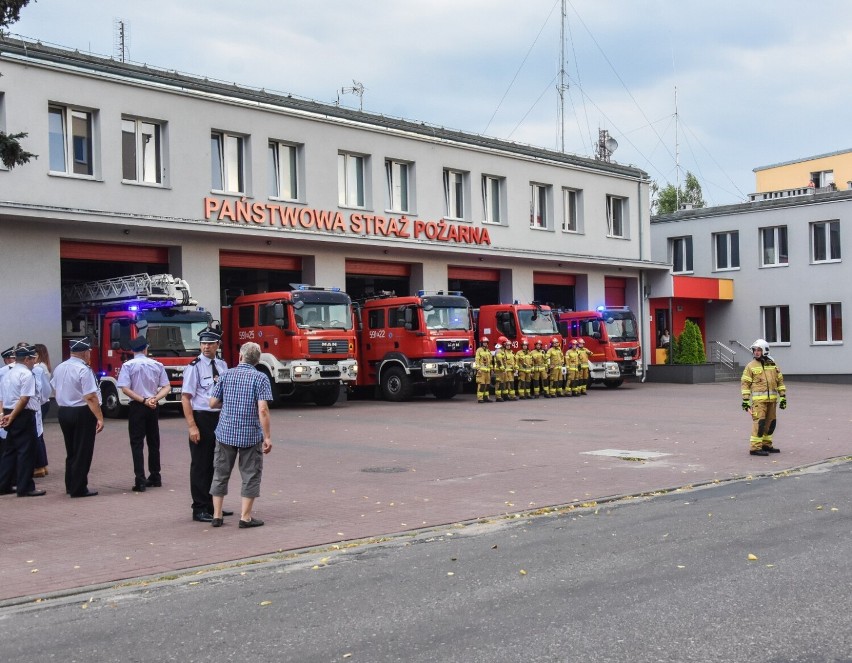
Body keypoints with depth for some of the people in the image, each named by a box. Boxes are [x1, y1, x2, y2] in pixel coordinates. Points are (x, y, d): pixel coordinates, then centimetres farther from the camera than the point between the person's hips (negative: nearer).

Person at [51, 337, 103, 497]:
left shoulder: (59, 368, 5)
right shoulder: (84, 370, -18)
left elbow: (55, 390, 15)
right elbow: (91, 397, -22)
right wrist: (100, 418, -20)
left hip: (63, 412, 8)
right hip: (82, 413, -8)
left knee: (71, 451, 18)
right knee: (82, 453, 2)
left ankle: (70, 486, 26)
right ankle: (78, 489, 5)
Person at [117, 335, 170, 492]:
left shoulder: (128, 365, -6)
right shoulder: (157, 365, 4)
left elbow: (125, 389, -15)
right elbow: (167, 387, 0)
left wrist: (143, 400, -14)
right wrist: (154, 399, -10)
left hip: (137, 407, -3)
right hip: (154, 407, 3)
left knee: (137, 443, -2)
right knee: (154, 442, 14)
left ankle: (140, 481, -8)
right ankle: (155, 477, 21)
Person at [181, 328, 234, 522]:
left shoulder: (222, 366, 8)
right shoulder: (194, 367, -11)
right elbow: (185, 398, -13)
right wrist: (192, 426, -19)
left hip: (220, 419, 6)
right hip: (202, 419, -6)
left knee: (217, 463, 15)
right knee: (201, 464, 1)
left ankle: (213, 505, 28)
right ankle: (200, 509, 11)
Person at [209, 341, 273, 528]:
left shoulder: (226, 375, 2)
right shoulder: (260, 378, -8)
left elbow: (213, 403, 6)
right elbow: (262, 410, -16)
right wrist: (267, 437, -13)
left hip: (225, 433, 3)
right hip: (250, 435, -3)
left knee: (221, 474, 13)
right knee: (250, 475, 7)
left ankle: (217, 515, 17)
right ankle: (245, 517, 7)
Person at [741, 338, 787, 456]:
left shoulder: (772, 364, 11)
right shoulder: (751, 366, -1)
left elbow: (780, 381, 15)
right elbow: (745, 384, -3)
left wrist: (783, 397, 9)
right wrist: (745, 400, -9)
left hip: (772, 399, 5)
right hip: (758, 399, -5)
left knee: (771, 423, 12)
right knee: (759, 422, -12)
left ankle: (766, 445, 25)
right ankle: (755, 448, -9)